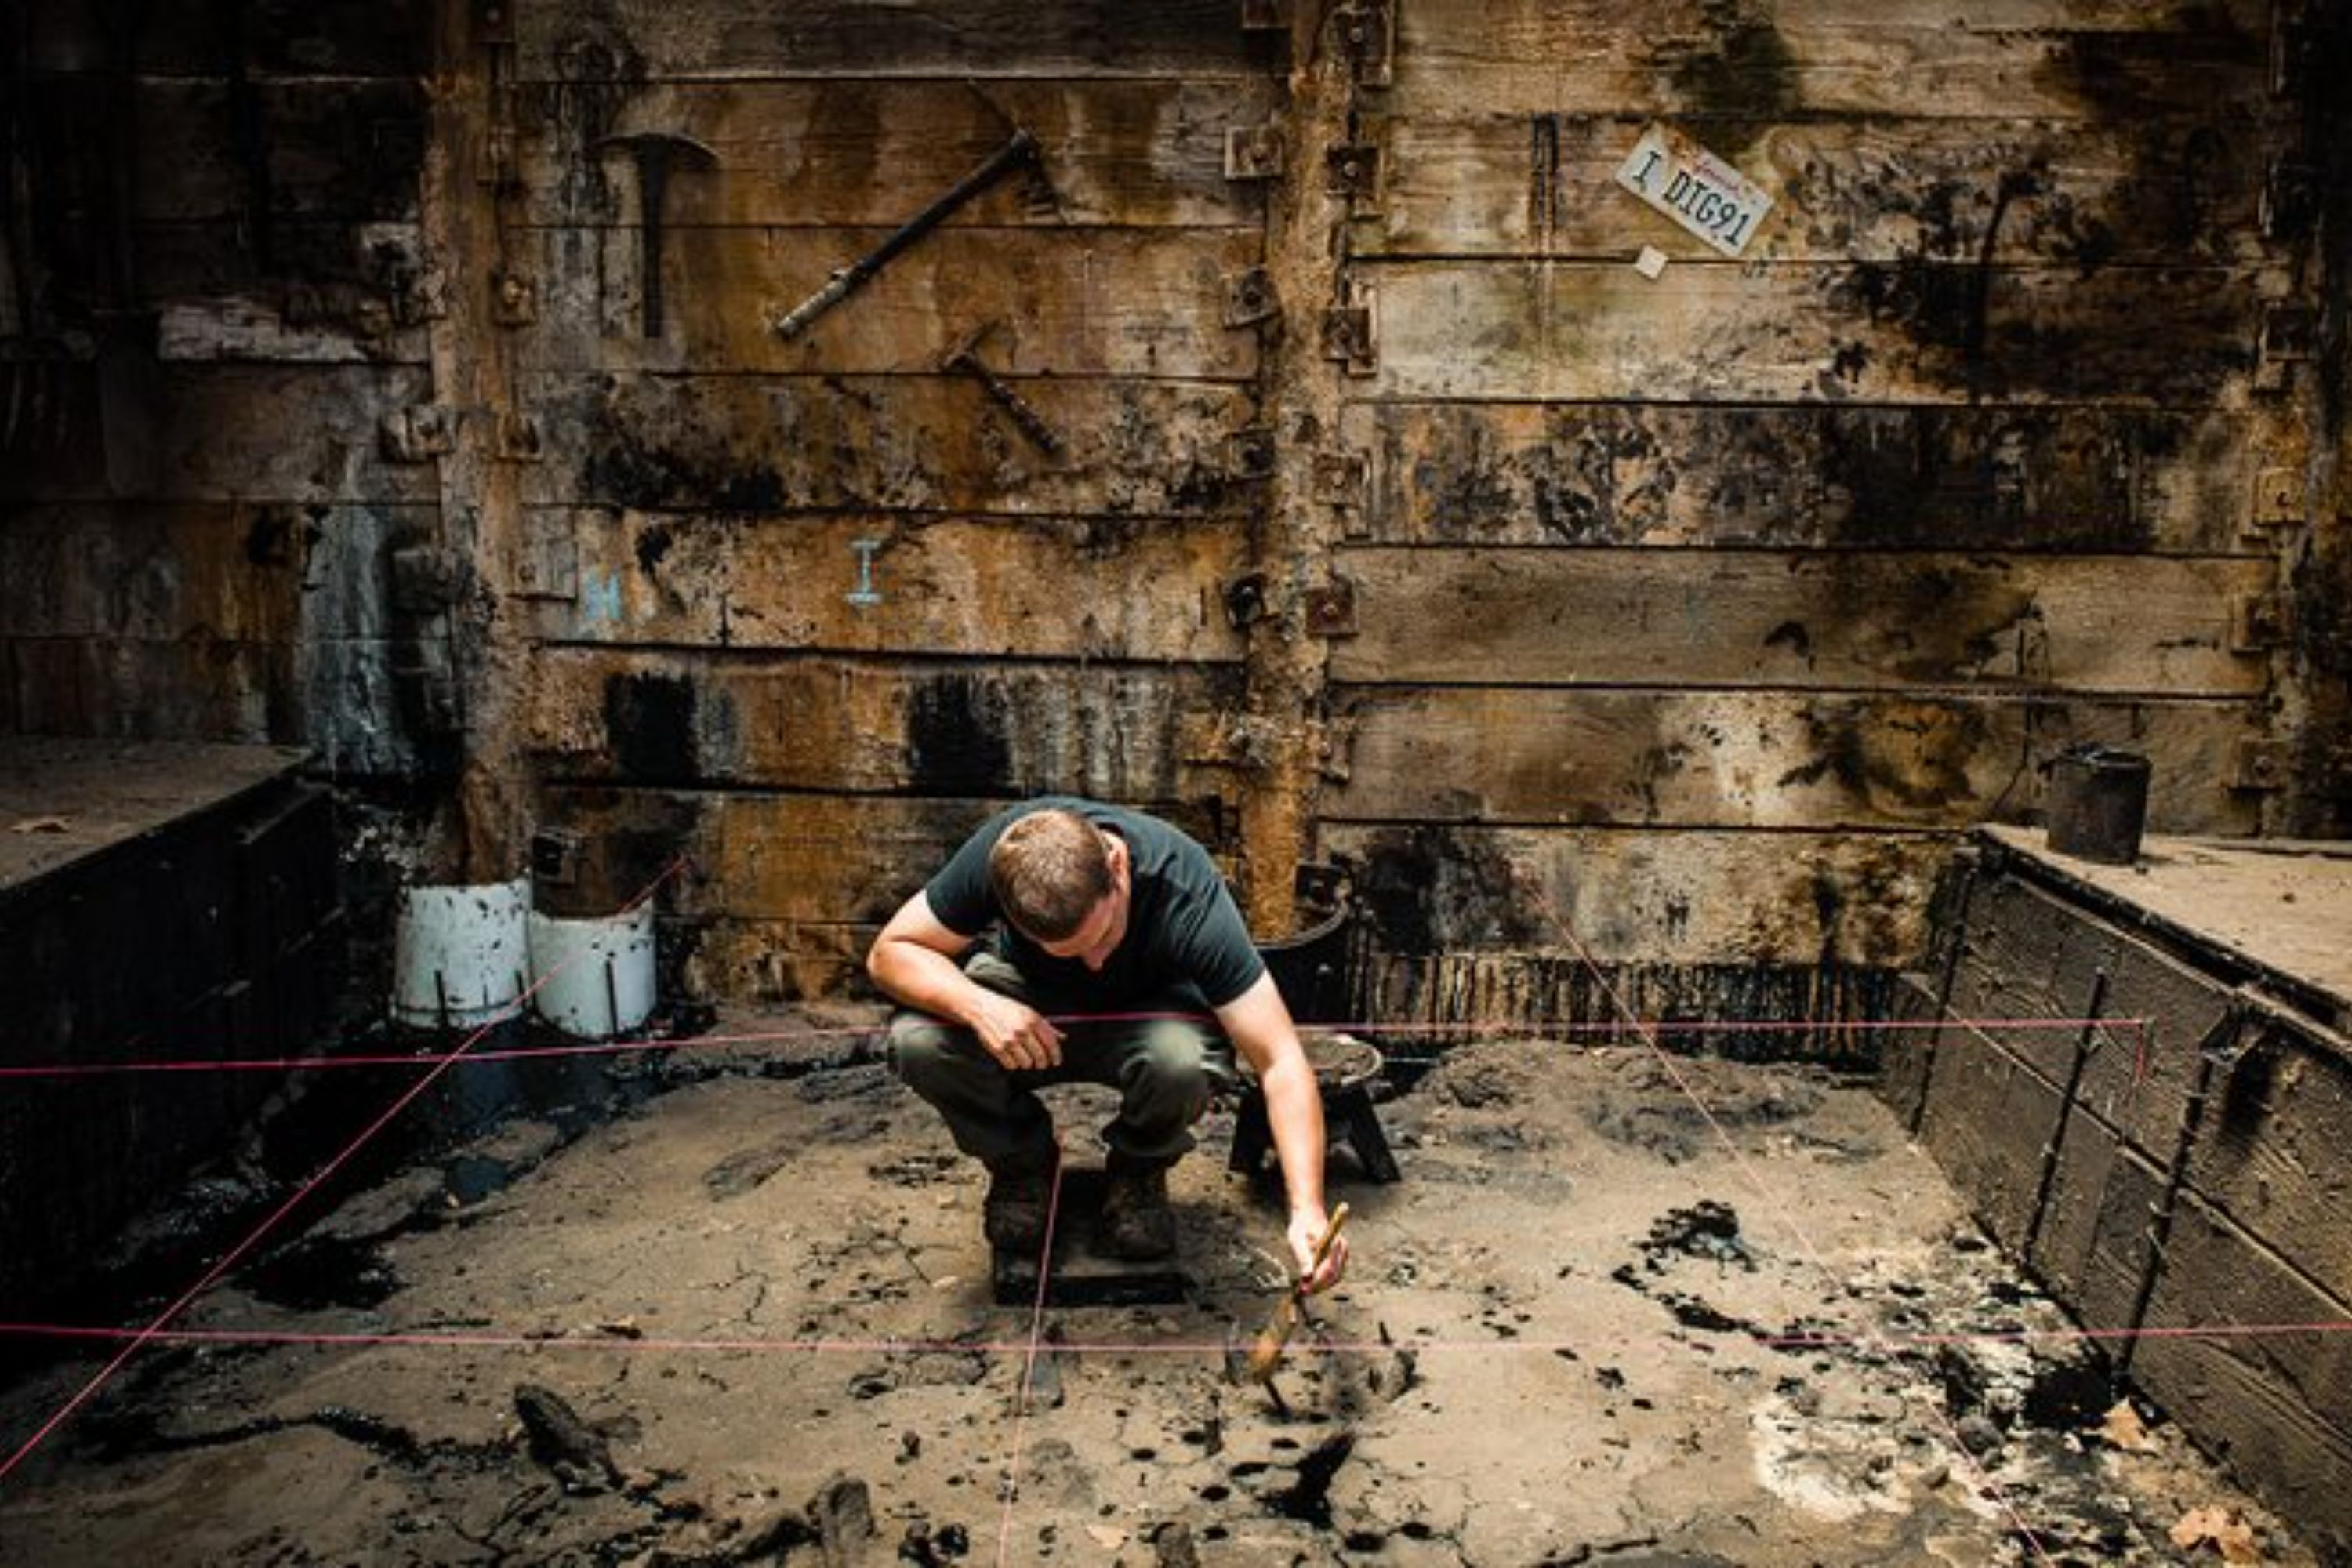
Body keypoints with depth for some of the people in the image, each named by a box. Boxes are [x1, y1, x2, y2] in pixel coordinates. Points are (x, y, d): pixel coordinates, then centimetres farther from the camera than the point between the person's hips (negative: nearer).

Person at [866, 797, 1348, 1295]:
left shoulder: (1185, 892, -35)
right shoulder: (997, 857, -31)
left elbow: (1280, 1060, -35)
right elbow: (888, 953, -19)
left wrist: (1307, 1208, -44)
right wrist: (978, 1006, -38)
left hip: (1147, 1012, -1)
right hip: (1025, 1005, 2)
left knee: (1181, 1063, -37)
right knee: (917, 1042, -29)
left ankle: (1138, 1171, -1)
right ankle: (1021, 1161, 3)